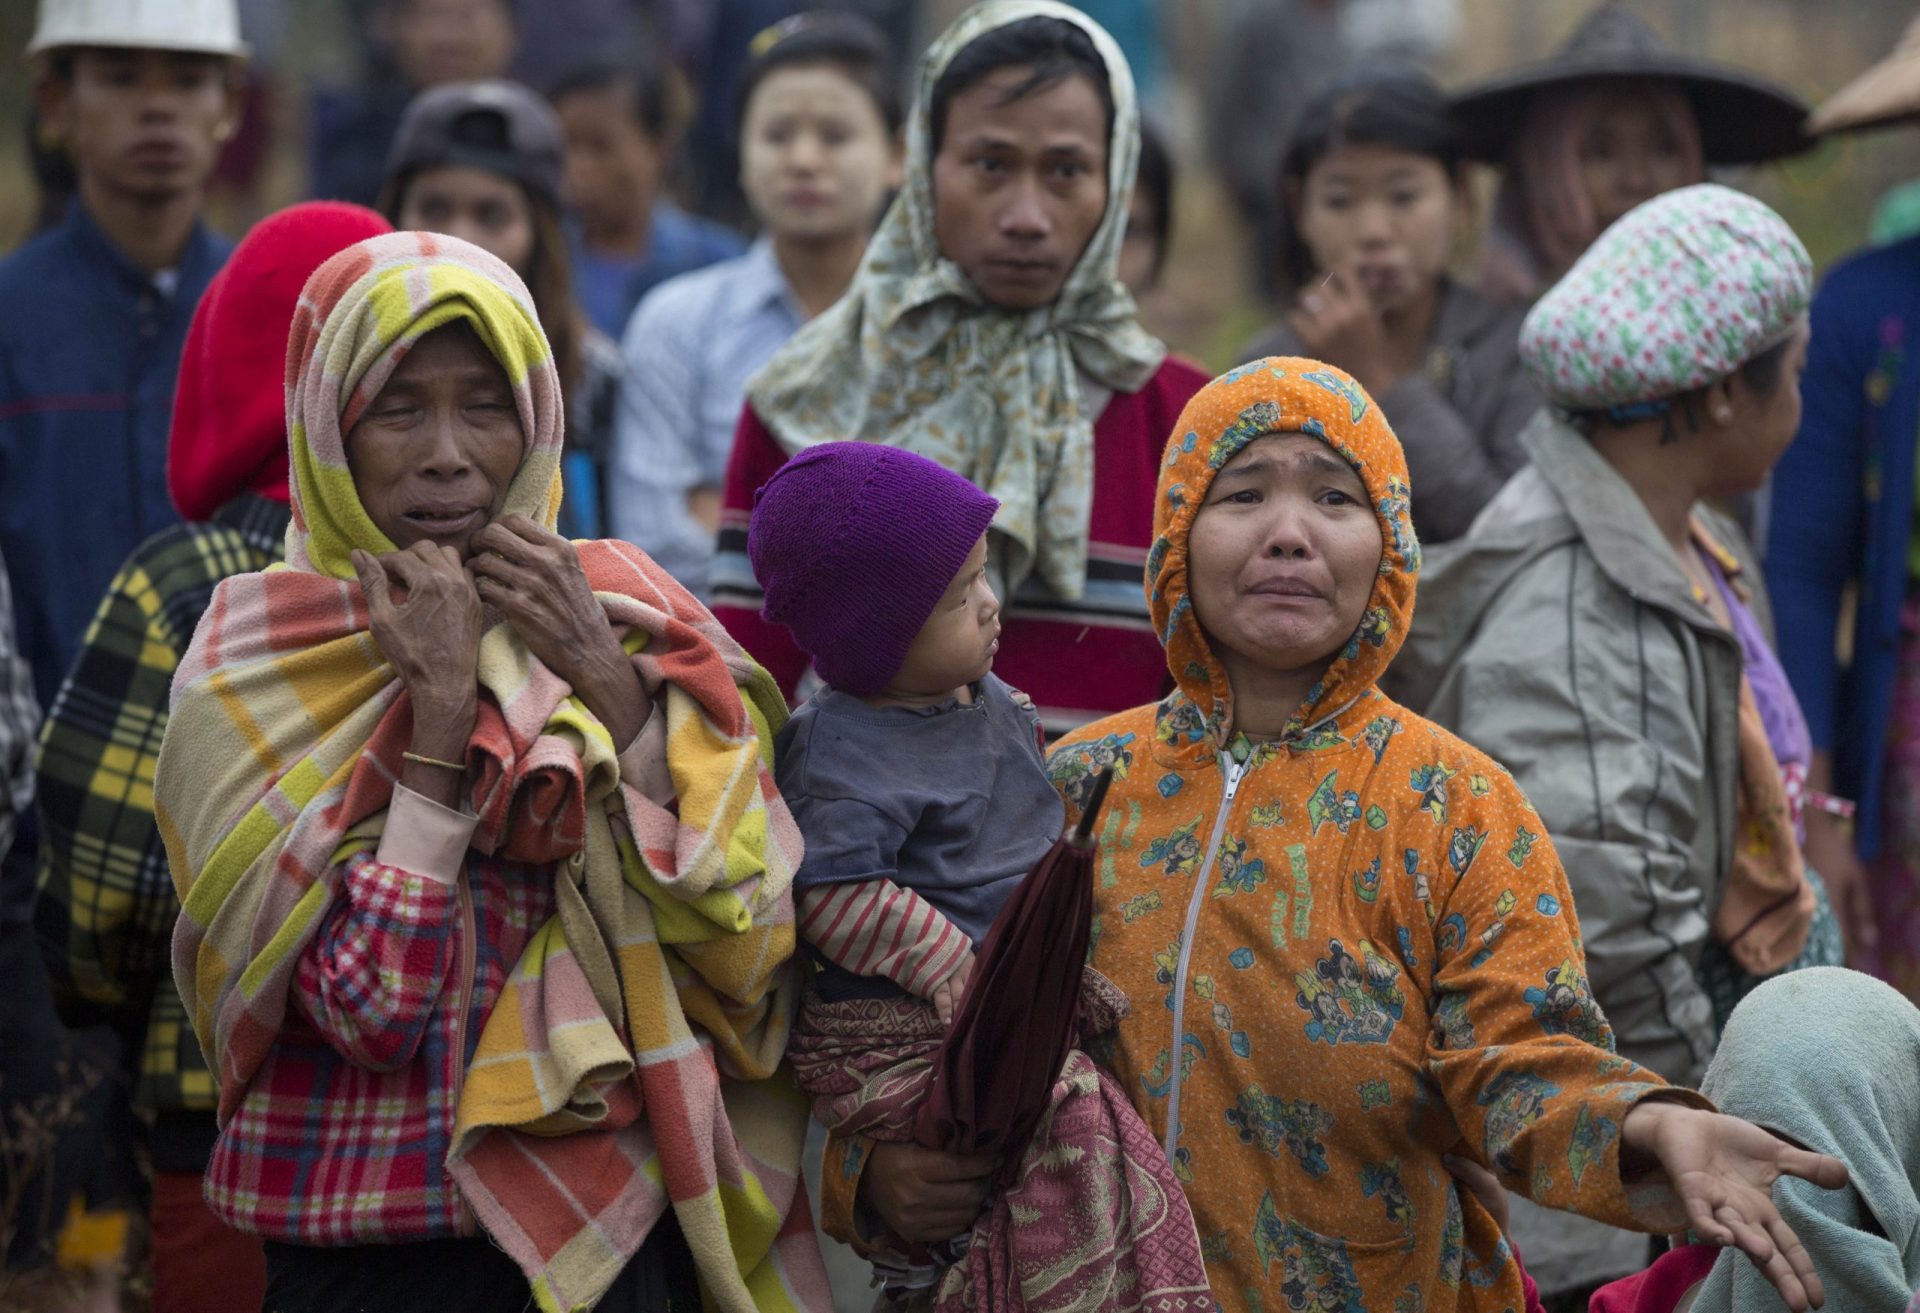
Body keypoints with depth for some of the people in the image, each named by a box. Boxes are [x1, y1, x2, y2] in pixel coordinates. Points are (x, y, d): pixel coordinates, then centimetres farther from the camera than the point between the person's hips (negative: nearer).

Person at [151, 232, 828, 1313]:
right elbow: (371, 1011, -17)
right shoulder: (251, 670, -7)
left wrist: (604, 675, -14)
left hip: (626, 1224, 3)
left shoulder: (620, 606, 1)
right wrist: (439, 708, -19)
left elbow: (745, 920, -8)